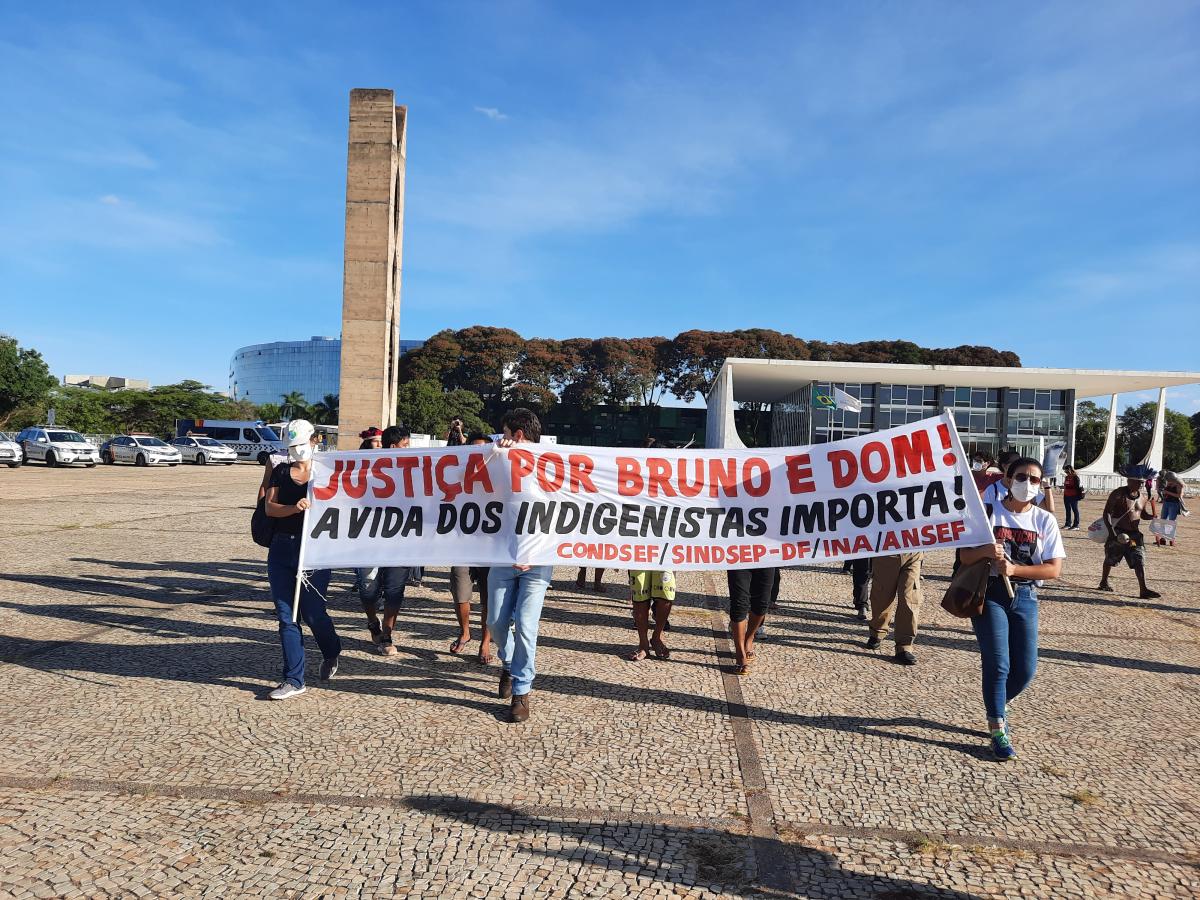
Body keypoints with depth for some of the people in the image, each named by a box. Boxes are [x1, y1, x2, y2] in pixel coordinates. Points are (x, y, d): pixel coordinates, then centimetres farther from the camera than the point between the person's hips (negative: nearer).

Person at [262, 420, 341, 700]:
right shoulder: (280, 472, 10)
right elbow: (269, 507, -2)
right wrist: (294, 508, -19)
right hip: (281, 549, 3)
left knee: (312, 612, 0)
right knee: (286, 616, 3)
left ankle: (331, 654, 32)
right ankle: (293, 680, 11)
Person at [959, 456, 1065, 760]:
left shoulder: (1045, 520, 4)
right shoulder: (989, 512, -1)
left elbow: (1054, 569, -3)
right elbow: (965, 557, -2)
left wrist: (1015, 569, -16)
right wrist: (985, 551, -23)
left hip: (1024, 597, 3)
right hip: (990, 594, -3)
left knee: (1025, 669, 3)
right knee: (998, 665, -7)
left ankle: (997, 707, 32)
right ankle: (998, 730, 5)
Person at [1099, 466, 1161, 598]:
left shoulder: (1142, 498, 7)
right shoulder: (1118, 494, -13)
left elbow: (1144, 514, 21)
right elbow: (1107, 513, -14)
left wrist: (1152, 517, -3)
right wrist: (1112, 532, -21)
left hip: (1135, 534, 5)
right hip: (1119, 534, -5)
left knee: (1139, 561, -4)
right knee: (1110, 559, 10)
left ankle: (1144, 590, -6)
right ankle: (1104, 582, 29)